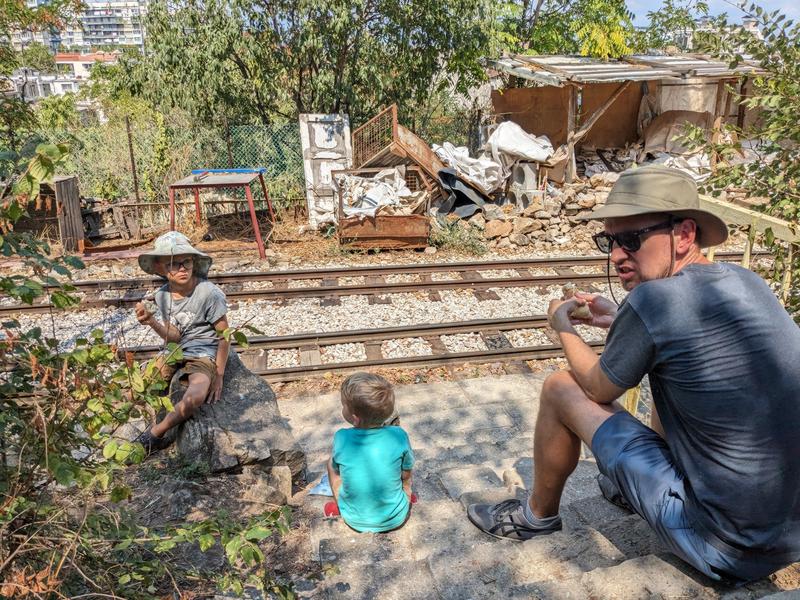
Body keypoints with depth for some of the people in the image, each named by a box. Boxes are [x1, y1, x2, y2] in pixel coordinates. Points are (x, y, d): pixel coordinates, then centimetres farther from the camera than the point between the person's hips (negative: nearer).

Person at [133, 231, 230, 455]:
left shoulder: (209, 293, -17)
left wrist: (219, 376, -10)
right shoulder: (162, 295, 0)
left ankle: (154, 434, -9)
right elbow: (175, 337, 0)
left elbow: (224, 336, -10)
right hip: (176, 352, 7)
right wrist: (151, 322, -18)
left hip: (204, 354, -6)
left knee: (195, 396, -34)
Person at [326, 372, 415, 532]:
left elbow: (336, 470, -3)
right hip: (395, 518, 1)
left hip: (356, 521, 0)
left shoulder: (341, 438, -23)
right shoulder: (399, 436, -22)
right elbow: (406, 477, -7)